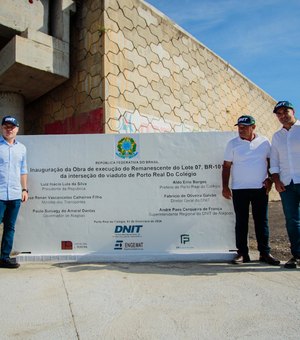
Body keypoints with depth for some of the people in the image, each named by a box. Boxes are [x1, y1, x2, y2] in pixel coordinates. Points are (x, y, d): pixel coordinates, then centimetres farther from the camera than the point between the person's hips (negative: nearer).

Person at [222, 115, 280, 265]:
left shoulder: (264, 142, 6)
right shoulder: (232, 144, 2)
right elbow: (226, 166, 1)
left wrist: (270, 179, -1)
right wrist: (225, 186, -4)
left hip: (260, 188, 1)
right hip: (239, 189, -1)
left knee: (262, 221, 6)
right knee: (241, 222, 3)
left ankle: (264, 252, 16)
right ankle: (242, 253, 12)